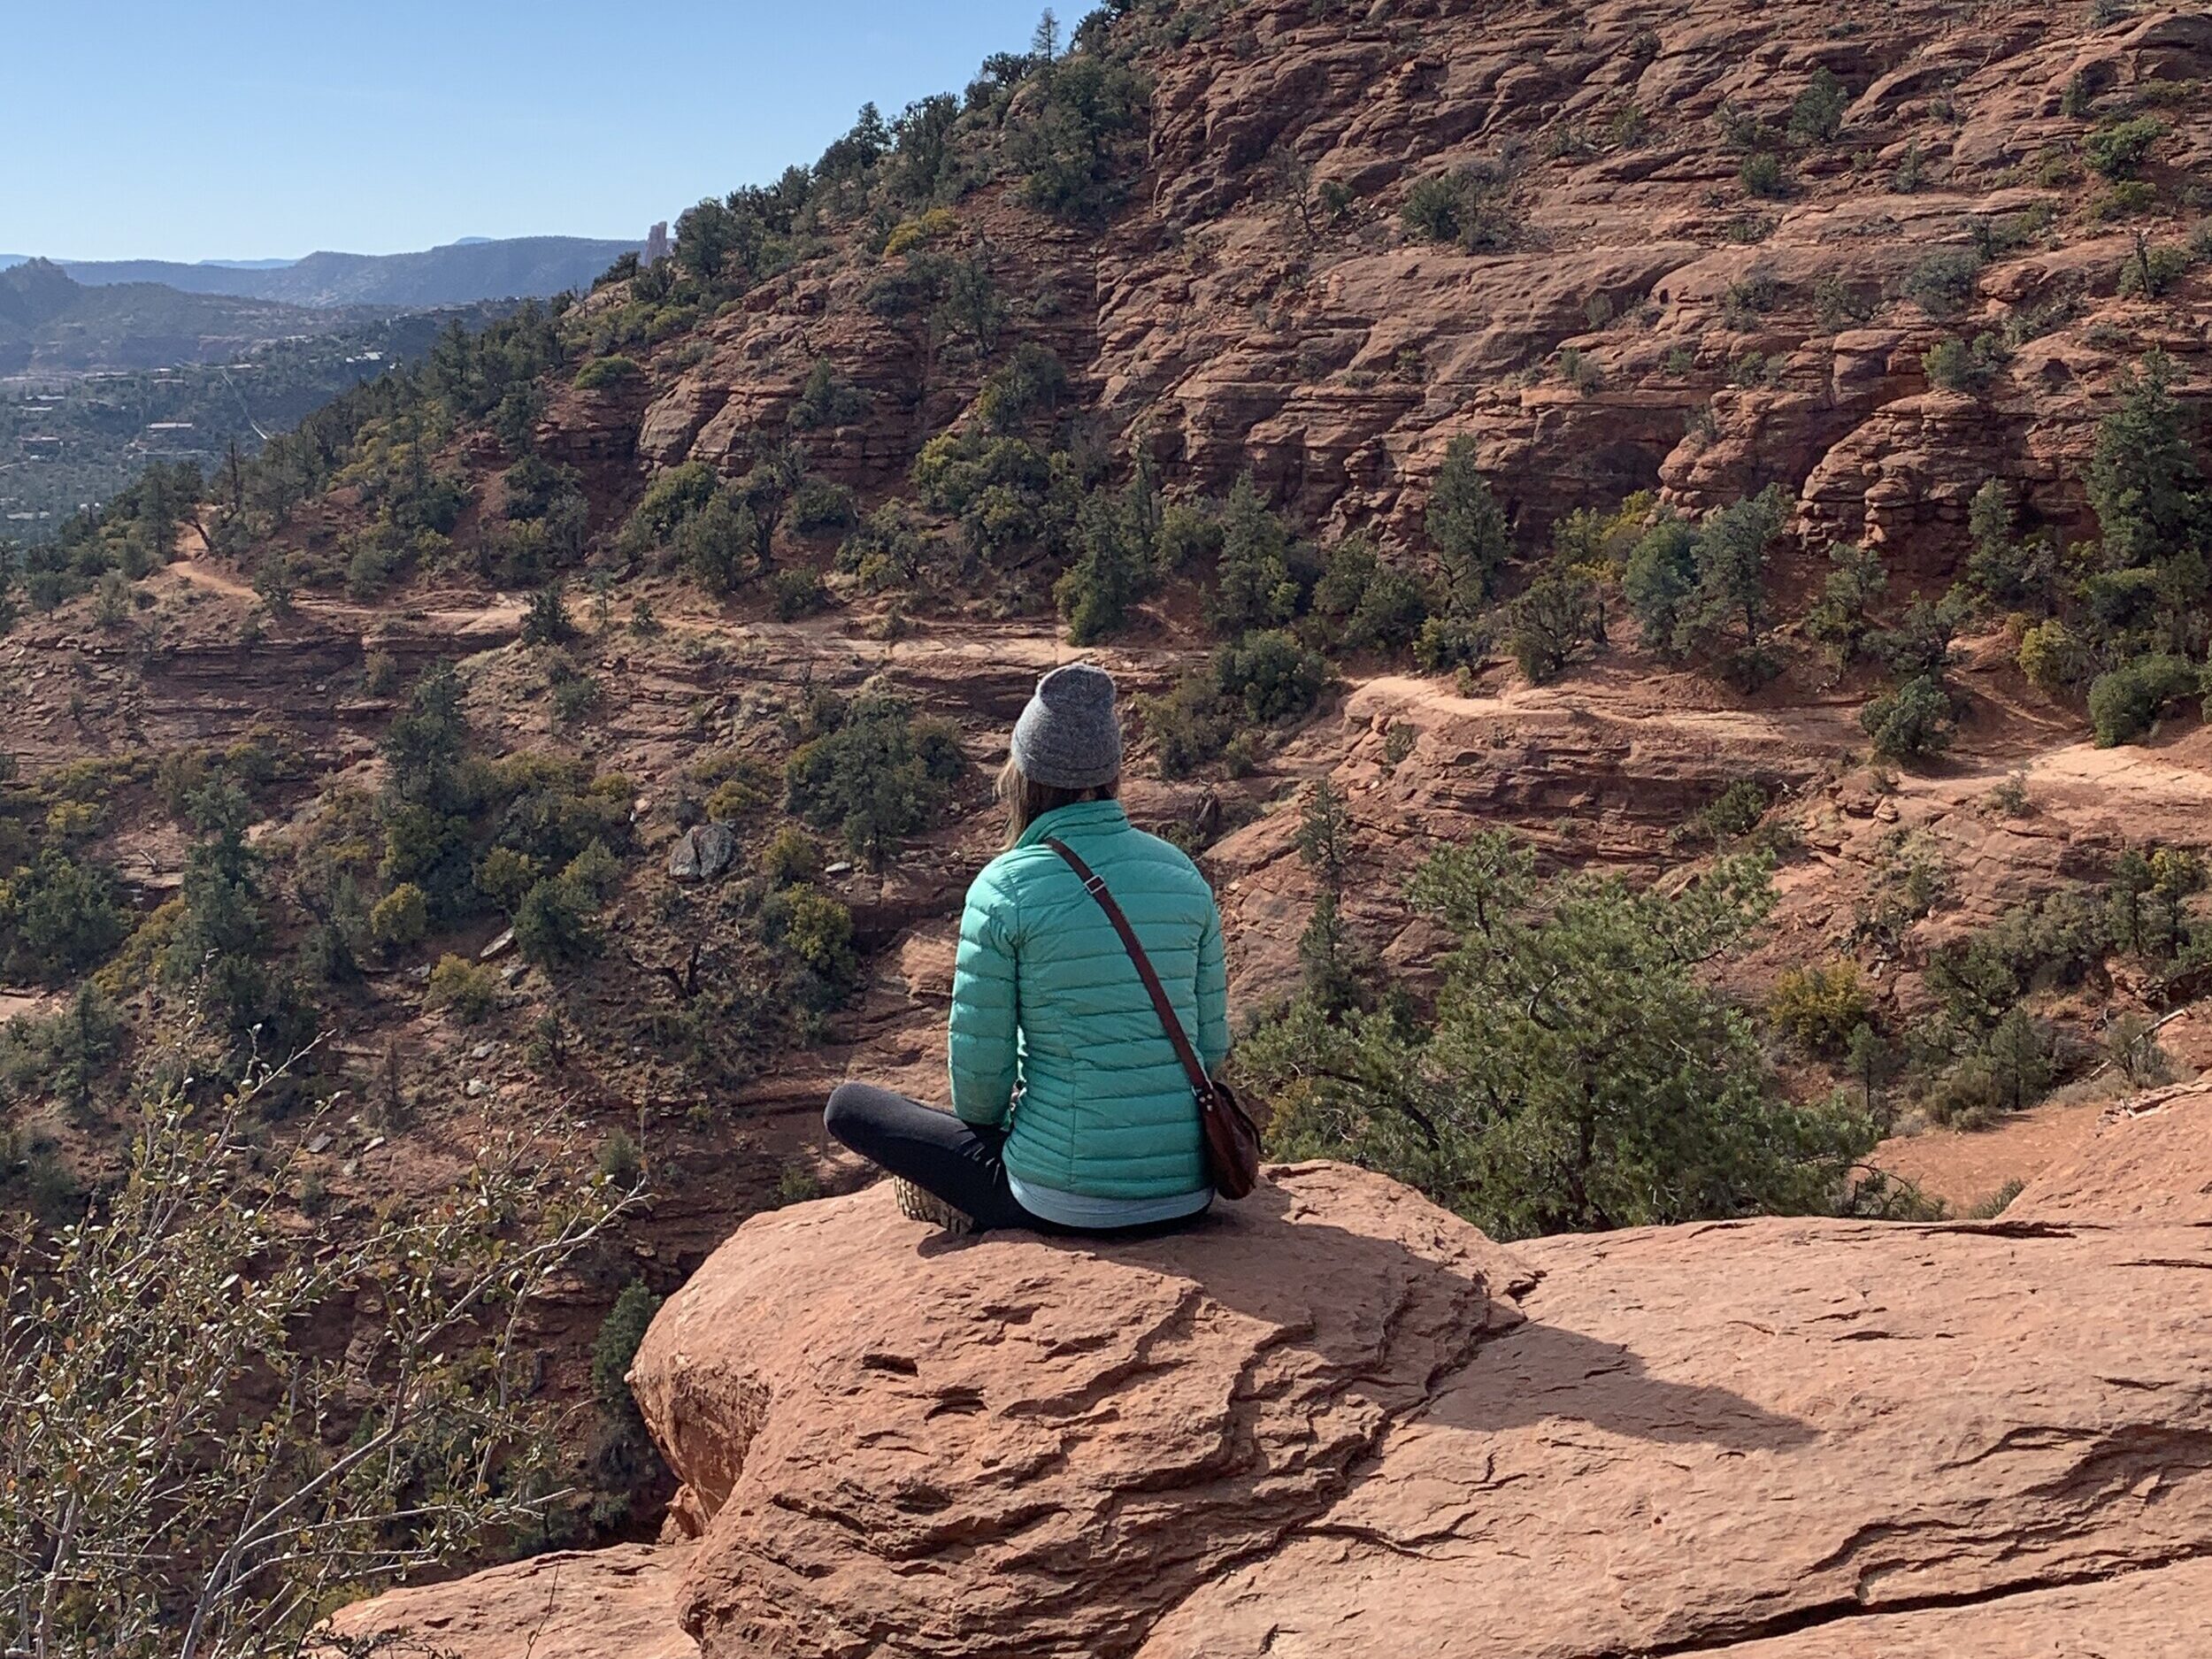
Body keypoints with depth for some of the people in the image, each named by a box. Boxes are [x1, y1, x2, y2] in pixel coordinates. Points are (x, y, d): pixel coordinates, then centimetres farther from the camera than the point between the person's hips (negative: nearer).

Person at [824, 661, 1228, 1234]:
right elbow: (1211, 1047, 8)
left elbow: (979, 1067, -8)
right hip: (1189, 1194, 6)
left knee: (849, 1105, 12)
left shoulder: (1004, 887, -11)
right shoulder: (1184, 874, 3)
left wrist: (986, 1124, 14)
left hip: (1064, 1201, -5)